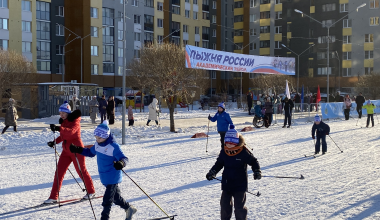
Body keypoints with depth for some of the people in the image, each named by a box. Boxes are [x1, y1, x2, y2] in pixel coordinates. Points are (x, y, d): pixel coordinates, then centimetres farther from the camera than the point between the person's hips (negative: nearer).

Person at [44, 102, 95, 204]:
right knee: (59, 173, 0)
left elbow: (71, 131, -34)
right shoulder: (63, 122, 10)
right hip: (66, 150, 7)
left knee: (82, 171, 5)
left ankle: (91, 192, 25)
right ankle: (53, 197, 2)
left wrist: (58, 128, -47)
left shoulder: (75, 121, -13)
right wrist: (55, 142, 7)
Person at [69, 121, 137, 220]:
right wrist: (78, 150, 9)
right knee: (115, 196, 21)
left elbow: (124, 158, -26)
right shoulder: (97, 144, 2)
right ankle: (129, 209, 38)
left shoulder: (113, 146, -22)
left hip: (113, 177, -8)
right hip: (104, 177, 8)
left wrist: (121, 163, -49)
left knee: (107, 199, -4)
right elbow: (91, 152, 20)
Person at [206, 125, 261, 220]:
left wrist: (257, 171, -18)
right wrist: (212, 172, 1)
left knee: (239, 206, 3)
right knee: (225, 204, 10)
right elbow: (219, 163, 14)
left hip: (240, 184, -4)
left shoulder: (243, 152, -13)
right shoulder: (224, 152, 0)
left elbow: (253, 161, -3)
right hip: (226, 184, 4)